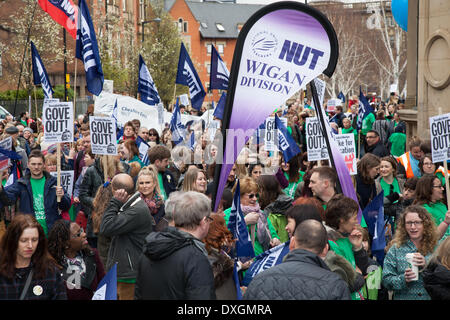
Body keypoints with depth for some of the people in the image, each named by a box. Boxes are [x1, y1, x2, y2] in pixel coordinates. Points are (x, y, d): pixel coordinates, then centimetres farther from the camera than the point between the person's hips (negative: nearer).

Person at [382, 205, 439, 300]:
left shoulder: (435, 247, -1)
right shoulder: (396, 248, -2)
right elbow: (386, 280, -4)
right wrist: (403, 279, -20)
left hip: (431, 297, 1)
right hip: (403, 297, 0)